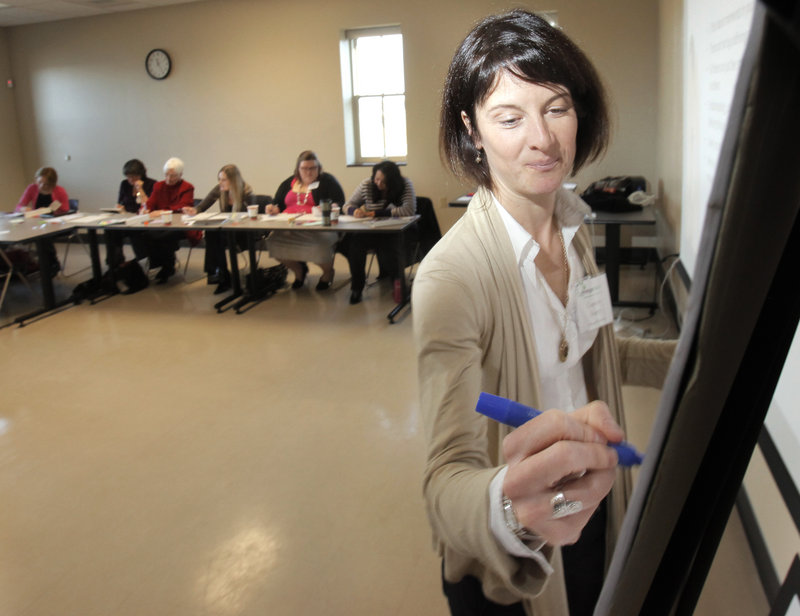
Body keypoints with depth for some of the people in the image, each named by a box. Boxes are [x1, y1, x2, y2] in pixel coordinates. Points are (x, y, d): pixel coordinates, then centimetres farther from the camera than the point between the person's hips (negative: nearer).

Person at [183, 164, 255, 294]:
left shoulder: (246, 193, -15)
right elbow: (201, 206, 3)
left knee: (222, 234, -33)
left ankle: (220, 272, -18)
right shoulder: (219, 190, -2)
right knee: (210, 232, -29)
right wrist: (194, 210, -19)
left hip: (243, 233, -4)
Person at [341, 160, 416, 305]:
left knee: (381, 242, -37)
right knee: (354, 240, -31)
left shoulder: (405, 185, -7)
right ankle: (356, 286, -14)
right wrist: (355, 211, -19)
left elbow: (409, 210, -22)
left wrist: (377, 213, -21)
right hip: (371, 232, 3)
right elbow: (347, 206, 8)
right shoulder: (366, 185, 2)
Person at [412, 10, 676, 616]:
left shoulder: (574, 230, -5)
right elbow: (448, 481, -37)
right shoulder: (452, 273, -30)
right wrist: (509, 509, -58)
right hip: (509, 565, -6)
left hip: (588, 498, 7)